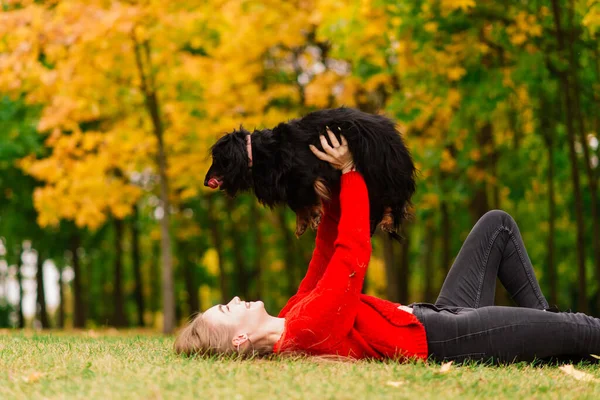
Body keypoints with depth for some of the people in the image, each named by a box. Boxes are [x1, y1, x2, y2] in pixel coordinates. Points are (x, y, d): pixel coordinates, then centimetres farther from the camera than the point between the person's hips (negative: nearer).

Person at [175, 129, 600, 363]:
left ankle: (541, 322, 21)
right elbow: (354, 250, -27)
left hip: (439, 317, 10)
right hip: (443, 340, -10)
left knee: (498, 224, 19)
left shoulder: (288, 323, 0)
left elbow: (325, 260, 9)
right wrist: (349, 173, -16)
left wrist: (334, 188, 0)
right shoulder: (308, 330, -30)